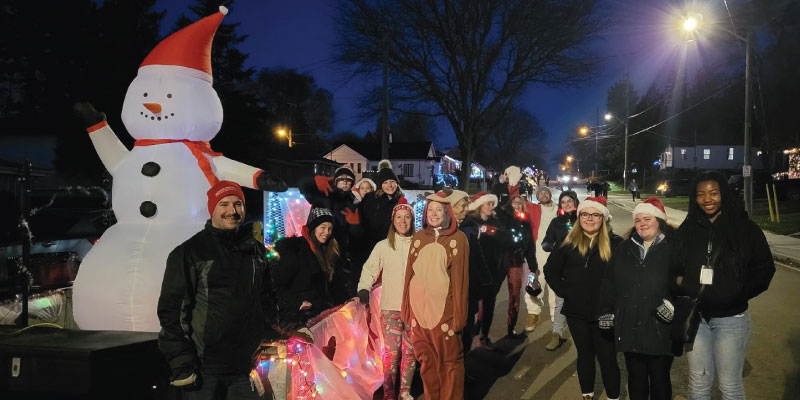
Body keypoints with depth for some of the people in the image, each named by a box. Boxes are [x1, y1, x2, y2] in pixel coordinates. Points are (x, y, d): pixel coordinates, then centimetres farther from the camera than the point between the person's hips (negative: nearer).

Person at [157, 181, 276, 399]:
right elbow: (171, 308, -7)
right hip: (204, 369, -4)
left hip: (248, 366, 4)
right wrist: (181, 363, -12)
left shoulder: (255, 249, 10)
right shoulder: (189, 252, -5)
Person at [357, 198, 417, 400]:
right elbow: (370, 269, 1)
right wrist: (364, 288, -15)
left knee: (410, 351, 8)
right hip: (390, 307, -1)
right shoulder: (383, 246, 0)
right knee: (391, 351, -1)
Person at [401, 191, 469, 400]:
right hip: (419, 308, 4)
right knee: (426, 359, 13)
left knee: (450, 359, 4)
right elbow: (409, 273, 10)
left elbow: (460, 278, -6)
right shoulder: (418, 237, 8)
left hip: (444, 308, -4)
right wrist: (406, 308, 7)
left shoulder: (458, 238, -4)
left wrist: (459, 314, -9)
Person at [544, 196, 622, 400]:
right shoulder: (569, 242, 2)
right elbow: (551, 270, 11)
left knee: (607, 358, 3)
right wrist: (563, 291, 1)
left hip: (605, 312, -3)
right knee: (584, 354, 16)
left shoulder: (615, 243, -4)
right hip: (576, 311, 3)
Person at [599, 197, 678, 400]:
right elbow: (609, 282, 13)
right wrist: (606, 312, 8)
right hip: (630, 327, 4)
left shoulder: (673, 248, -2)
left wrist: (674, 303, -20)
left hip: (660, 328, -3)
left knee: (660, 378, 9)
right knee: (636, 377, 12)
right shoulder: (624, 249, 12)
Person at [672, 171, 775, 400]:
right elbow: (675, 268, 12)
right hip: (695, 317, 3)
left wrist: (740, 294, -11)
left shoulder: (745, 228, -4)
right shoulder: (686, 230, 5)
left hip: (731, 318, -2)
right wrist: (681, 288, -5)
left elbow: (764, 268, -2)